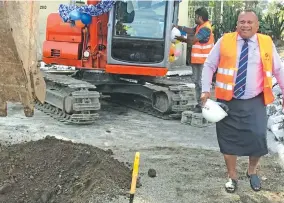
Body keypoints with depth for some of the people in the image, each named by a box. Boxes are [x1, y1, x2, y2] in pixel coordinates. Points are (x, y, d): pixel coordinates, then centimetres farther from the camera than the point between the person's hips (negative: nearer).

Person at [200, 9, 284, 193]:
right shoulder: (224, 41, 0)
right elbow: (209, 65, 3)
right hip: (228, 101, 0)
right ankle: (232, 177, 26)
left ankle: (252, 172, 21)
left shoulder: (267, 43, 2)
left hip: (255, 102, 0)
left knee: (258, 137, -9)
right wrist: (206, 90, -5)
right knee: (229, 139, 5)